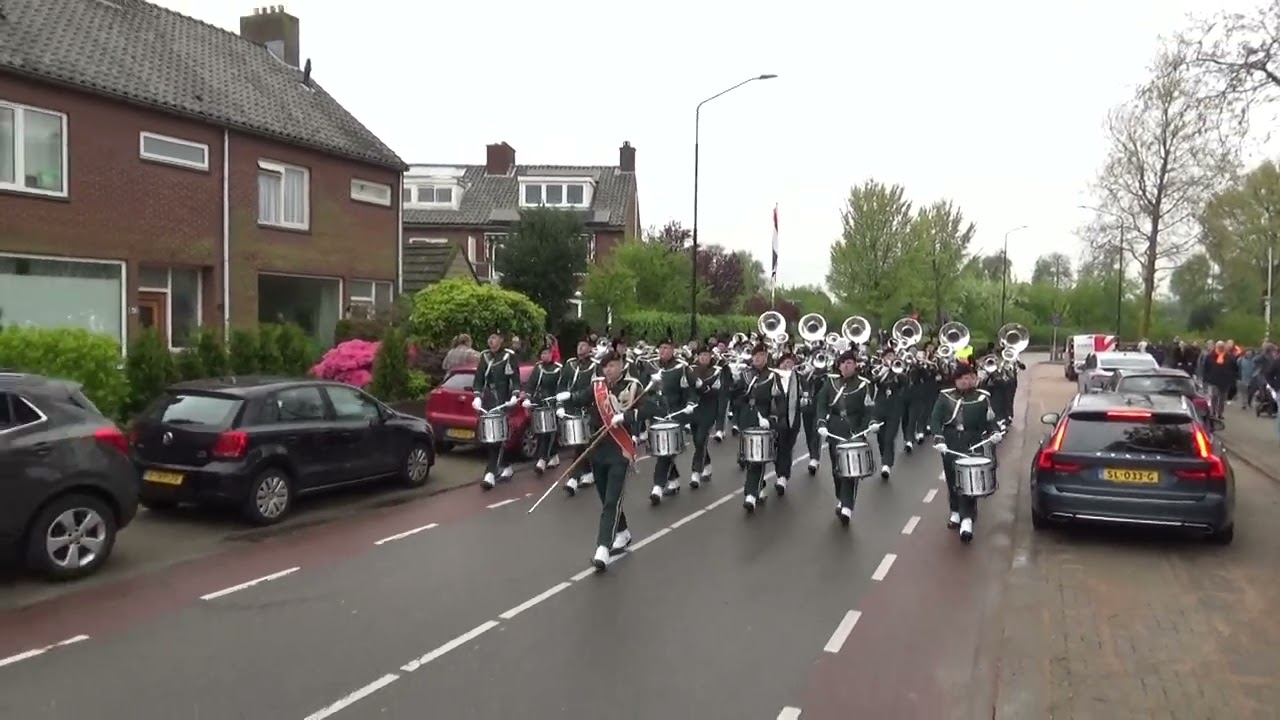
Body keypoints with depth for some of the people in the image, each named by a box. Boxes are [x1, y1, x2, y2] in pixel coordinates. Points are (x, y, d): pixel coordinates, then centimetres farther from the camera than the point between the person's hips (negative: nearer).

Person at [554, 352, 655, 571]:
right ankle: (622, 534, 38)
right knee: (606, 498, 17)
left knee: (612, 501, -10)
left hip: (620, 452, -5)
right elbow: (579, 399, -5)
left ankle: (603, 549, -16)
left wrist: (624, 416, -28)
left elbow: (649, 409, -18)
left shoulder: (633, 386, -8)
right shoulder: (596, 385, 5)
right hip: (597, 449, 5)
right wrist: (564, 404, -26)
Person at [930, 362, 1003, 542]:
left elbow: (990, 420, 4)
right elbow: (935, 419, -3)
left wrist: (994, 432, -17)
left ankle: (967, 520, -14)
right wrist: (938, 438, -18)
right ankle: (956, 512, 30)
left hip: (972, 445, -2)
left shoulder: (982, 398, 2)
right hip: (950, 445, 2)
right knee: (952, 480, 12)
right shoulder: (945, 397, 3)